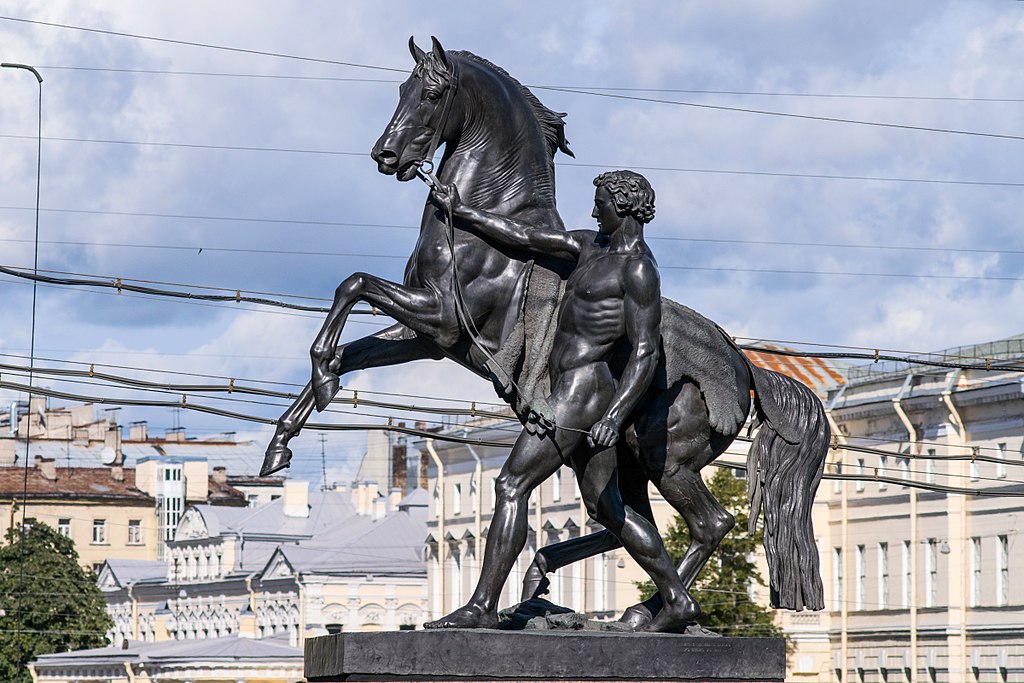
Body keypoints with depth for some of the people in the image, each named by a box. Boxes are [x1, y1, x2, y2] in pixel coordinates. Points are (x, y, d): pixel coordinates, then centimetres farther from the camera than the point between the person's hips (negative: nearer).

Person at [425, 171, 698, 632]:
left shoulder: (638, 270, -13)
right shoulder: (590, 246, 15)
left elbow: (645, 355, -19)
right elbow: (525, 238, 22)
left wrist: (614, 416, -30)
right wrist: (461, 213, 23)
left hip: (583, 393, -10)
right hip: (573, 391, 10)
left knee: (511, 486, -10)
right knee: (606, 509, 14)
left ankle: (482, 607, -10)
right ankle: (677, 600, 19)